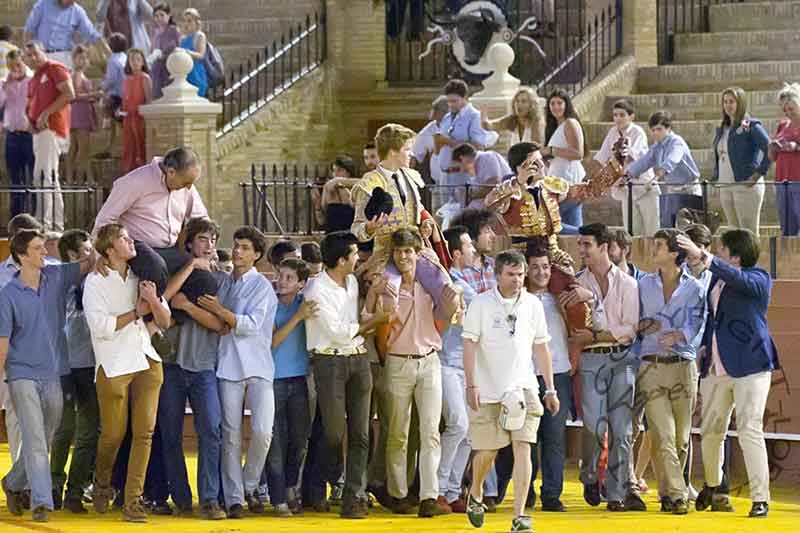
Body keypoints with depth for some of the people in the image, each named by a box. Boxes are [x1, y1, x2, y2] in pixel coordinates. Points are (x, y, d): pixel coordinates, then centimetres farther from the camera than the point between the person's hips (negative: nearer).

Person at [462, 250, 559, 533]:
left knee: (523, 446, -11)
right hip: (488, 390, -2)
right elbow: (470, 344, -5)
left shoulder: (532, 304, 7)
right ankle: (475, 494, 35)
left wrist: (550, 389, 12)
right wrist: (471, 386, -13)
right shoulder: (481, 303, -3)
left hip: (522, 389, 2)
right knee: (487, 451, 3)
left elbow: (541, 348, 13)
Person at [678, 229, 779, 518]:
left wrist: (703, 257, -32)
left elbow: (739, 280, -28)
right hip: (716, 367, 7)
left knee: (750, 430, -13)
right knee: (711, 430, 13)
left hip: (750, 365, -7)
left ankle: (761, 498, -11)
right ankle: (712, 487, 34)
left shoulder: (759, 278, -6)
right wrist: (703, 347, 10)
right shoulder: (716, 278, 13)